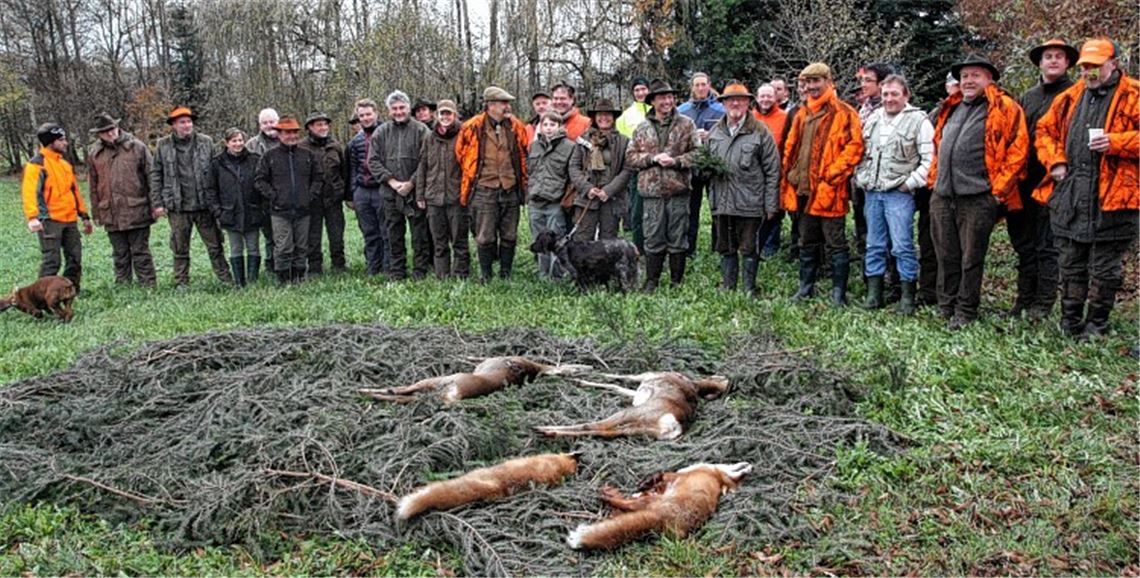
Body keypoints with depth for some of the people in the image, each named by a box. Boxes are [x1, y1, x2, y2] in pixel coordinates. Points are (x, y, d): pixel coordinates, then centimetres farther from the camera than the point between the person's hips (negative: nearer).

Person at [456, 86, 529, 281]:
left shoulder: (516, 127, 5)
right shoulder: (473, 127, -5)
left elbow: (524, 154, 17)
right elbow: (461, 152, 8)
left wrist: (522, 180, 15)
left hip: (510, 190, 3)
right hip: (484, 190, -3)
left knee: (509, 237, 9)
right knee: (485, 238, 0)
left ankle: (506, 276, 21)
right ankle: (485, 278, 11)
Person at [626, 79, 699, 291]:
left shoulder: (686, 124, 5)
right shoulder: (642, 128, 9)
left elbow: (697, 153, 2)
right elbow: (630, 157, 6)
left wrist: (676, 161, -12)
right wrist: (653, 158, -8)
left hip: (678, 190, -1)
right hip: (652, 190, 1)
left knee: (678, 239, 6)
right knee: (653, 239, 3)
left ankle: (677, 282, 16)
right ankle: (651, 281, 13)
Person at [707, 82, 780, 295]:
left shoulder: (760, 131, -4)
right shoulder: (715, 131, 11)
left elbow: (772, 171, -4)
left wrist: (770, 206, -6)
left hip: (749, 204, -4)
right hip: (721, 203, 4)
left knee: (748, 249, 4)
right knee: (725, 248, 14)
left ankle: (749, 289, 16)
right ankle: (727, 287, 26)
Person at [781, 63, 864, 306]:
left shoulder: (844, 113, -6)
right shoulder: (802, 113, 15)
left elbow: (854, 147, -12)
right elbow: (790, 148, 20)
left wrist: (831, 176, -16)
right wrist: (790, 176, 10)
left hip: (829, 190, -7)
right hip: (804, 189, 7)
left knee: (835, 243, 0)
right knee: (807, 242, 16)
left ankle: (839, 293, 7)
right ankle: (806, 287, 26)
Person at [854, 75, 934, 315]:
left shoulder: (918, 121, -3)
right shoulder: (872, 118, 15)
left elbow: (929, 159, -8)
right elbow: (861, 152, 22)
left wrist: (911, 182, -12)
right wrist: (860, 178, 11)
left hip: (899, 193, -5)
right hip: (872, 193, 6)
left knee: (902, 246, -5)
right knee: (874, 245, 10)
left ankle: (907, 296, 4)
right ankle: (874, 293, 18)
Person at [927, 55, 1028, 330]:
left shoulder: (1004, 108, -1)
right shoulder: (951, 108, 19)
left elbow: (1018, 149, -6)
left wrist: (999, 188, -10)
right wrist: (934, 179, 18)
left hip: (977, 197, -6)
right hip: (942, 196, 6)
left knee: (971, 258, 2)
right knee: (946, 256, 11)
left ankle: (965, 312, 11)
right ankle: (946, 308, 21)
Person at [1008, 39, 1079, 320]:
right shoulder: (1027, 97, 17)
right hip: (1025, 179, 6)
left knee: (1047, 244, -2)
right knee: (1024, 242, 10)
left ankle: (1043, 303, 4)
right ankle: (1024, 299, 19)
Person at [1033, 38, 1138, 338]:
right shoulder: (1070, 97, 14)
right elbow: (1045, 130, 22)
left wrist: (1115, 142, -23)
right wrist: (1055, 162, 8)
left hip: (1111, 197, -5)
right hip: (1070, 196, 5)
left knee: (1104, 268, 5)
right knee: (1071, 264, 12)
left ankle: (1096, 325, 18)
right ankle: (1070, 322, 23)